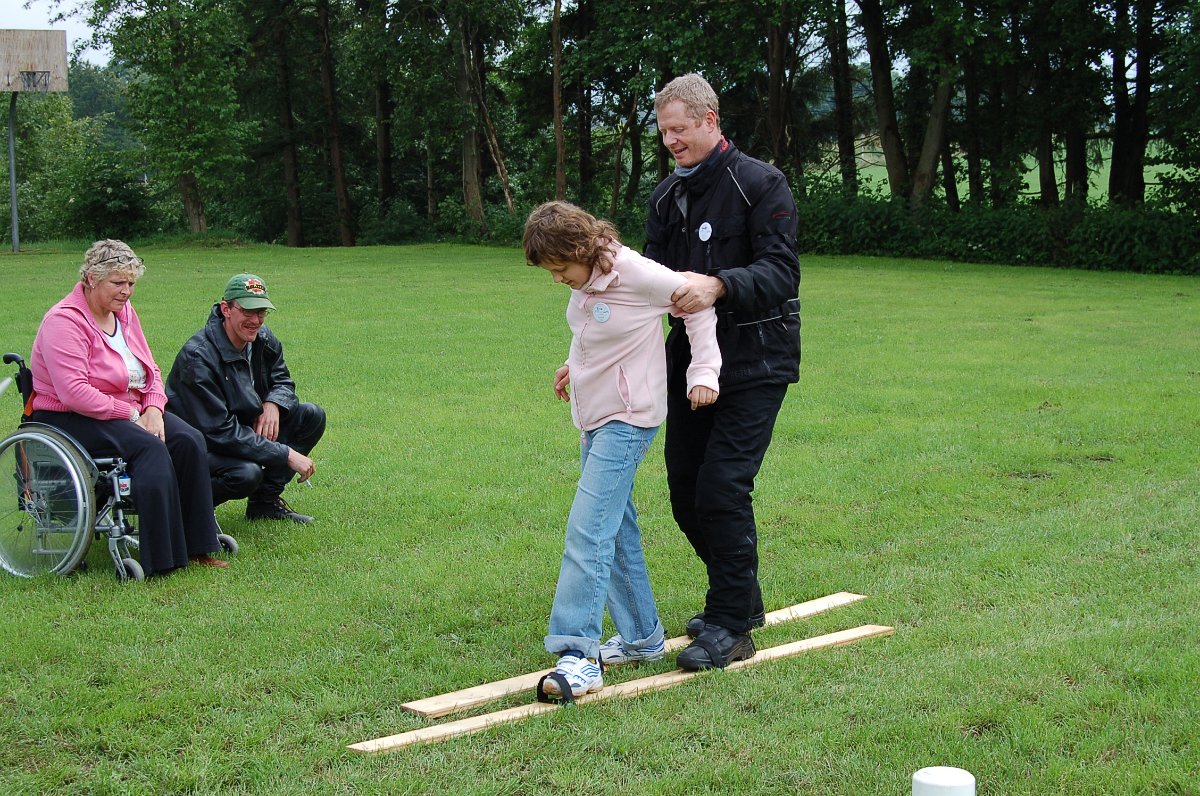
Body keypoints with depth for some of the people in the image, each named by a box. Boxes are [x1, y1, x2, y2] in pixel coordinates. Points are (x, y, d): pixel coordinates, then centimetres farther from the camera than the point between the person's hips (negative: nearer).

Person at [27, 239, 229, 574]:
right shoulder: (64, 321, -15)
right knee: (149, 447, -31)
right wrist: (131, 415, -21)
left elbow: (150, 370, 14)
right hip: (68, 419, -8)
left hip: (131, 411, 8)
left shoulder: (123, 311, 10)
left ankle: (197, 547, -16)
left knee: (189, 440, -17)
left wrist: (153, 409, -7)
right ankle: (160, 559, -29)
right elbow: (74, 393, -25)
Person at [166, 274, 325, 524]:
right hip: (202, 445, -8)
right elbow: (220, 432, -30)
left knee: (312, 416, -5)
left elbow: (282, 380, 13)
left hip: (244, 429, 8)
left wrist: (273, 404, -15)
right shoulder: (198, 358, -27)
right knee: (247, 473, -37)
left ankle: (265, 501, 2)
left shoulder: (263, 339, -4)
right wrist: (286, 455, -31)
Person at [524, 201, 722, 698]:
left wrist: (702, 373, -9)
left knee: (588, 531, -17)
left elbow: (698, 304, -8)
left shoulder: (635, 273, -19)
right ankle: (642, 638, 25)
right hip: (594, 418, 9)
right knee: (616, 530, 13)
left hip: (628, 419, -9)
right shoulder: (585, 281, 4)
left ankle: (578, 655, -19)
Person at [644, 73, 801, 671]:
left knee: (722, 488, -13)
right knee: (686, 492, 9)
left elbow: (780, 272, -19)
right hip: (691, 356, 7)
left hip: (754, 363, -7)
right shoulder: (668, 196, 11)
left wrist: (719, 285, -37)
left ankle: (730, 626, -2)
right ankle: (741, 598, 30)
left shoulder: (760, 184, -9)